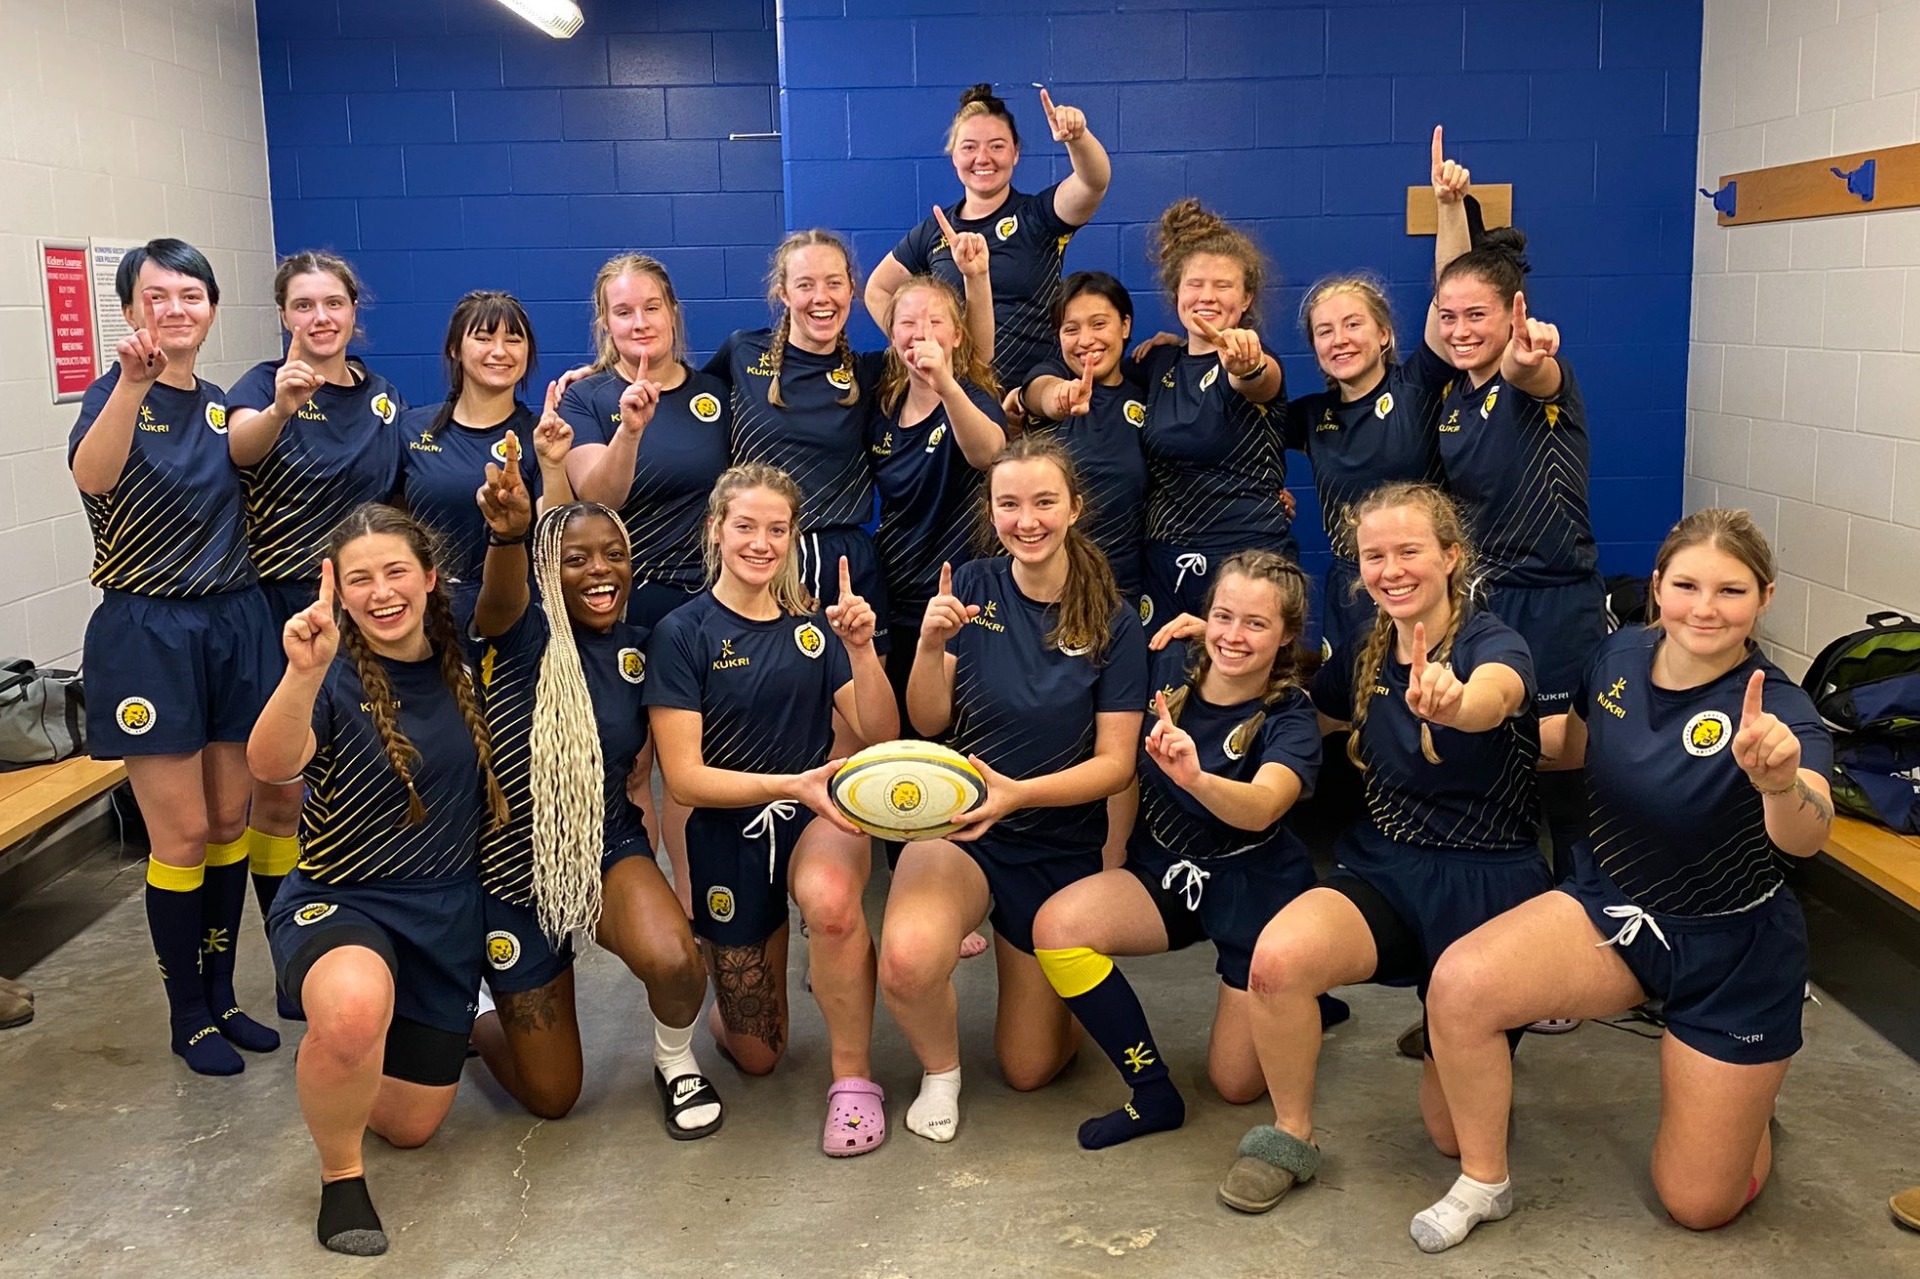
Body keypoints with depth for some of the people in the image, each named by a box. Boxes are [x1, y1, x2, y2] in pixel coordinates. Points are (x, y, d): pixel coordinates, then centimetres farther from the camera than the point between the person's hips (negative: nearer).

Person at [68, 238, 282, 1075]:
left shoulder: (224, 405, 9)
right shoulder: (118, 391, -9)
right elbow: (91, 477, -35)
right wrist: (132, 382, -48)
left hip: (237, 626, 5)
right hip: (149, 633, -5)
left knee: (230, 823, 12)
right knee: (181, 833, 0)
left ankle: (221, 994, 26)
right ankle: (187, 1015, 15)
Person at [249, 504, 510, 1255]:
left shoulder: (461, 665, -1)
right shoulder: (336, 676, -16)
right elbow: (270, 765, -38)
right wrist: (303, 673, -54)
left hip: (446, 912, 5)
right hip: (339, 902, -4)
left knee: (409, 1125, 11)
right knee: (354, 1009, -41)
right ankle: (340, 1176, -11)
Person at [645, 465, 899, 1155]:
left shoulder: (813, 625, 2)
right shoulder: (683, 633, -8)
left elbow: (882, 736, -2)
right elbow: (684, 777, -14)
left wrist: (860, 647, -17)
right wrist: (790, 784, -27)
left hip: (820, 818, 1)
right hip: (729, 834, -1)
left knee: (829, 898, -38)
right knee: (757, 1055, 8)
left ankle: (853, 1075, -15)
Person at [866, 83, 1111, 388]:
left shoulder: (1039, 216, 2)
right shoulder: (933, 232, 10)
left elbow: (1095, 181, -17)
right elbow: (878, 291, 21)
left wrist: (1077, 135, -36)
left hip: (1037, 388, -2)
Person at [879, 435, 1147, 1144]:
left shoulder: (1113, 623, -9)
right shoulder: (972, 588, -6)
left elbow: (1115, 763, -10)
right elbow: (928, 724, -4)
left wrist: (1017, 793, -27)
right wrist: (931, 646, -24)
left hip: (1060, 844, 0)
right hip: (955, 822, 0)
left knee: (1029, 1067, 9)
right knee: (906, 960, -35)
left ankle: (1036, 966, 42)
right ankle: (940, 1071, -1)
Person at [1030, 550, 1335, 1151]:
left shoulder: (1290, 717, -21)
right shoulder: (1172, 668, -10)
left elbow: (1260, 808, -41)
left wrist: (1195, 778, -61)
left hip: (1256, 889, -3)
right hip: (1168, 872, 4)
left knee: (1237, 1084, 2)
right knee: (1057, 924, -26)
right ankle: (1153, 1094, -9)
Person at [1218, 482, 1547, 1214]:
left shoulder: (1494, 644, -14)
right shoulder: (1363, 658, 3)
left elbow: (1492, 698, -40)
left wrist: (1452, 703, -66)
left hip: (1484, 885, -3)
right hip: (1383, 873, 3)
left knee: (1457, 1133, -1)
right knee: (1277, 956, -31)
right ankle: (1290, 1137, -7)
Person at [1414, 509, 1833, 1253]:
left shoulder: (1777, 709, -25)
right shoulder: (1619, 657, -10)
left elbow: (1805, 837, -44)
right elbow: (1570, 749, 11)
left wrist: (1779, 779, -67)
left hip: (1733, 948, -3)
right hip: (1609, 908, 3)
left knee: (1698, 1205, 5)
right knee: (1460, 983, -27)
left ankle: (1745, 1093, 39)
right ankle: (1483, 1184, -3)